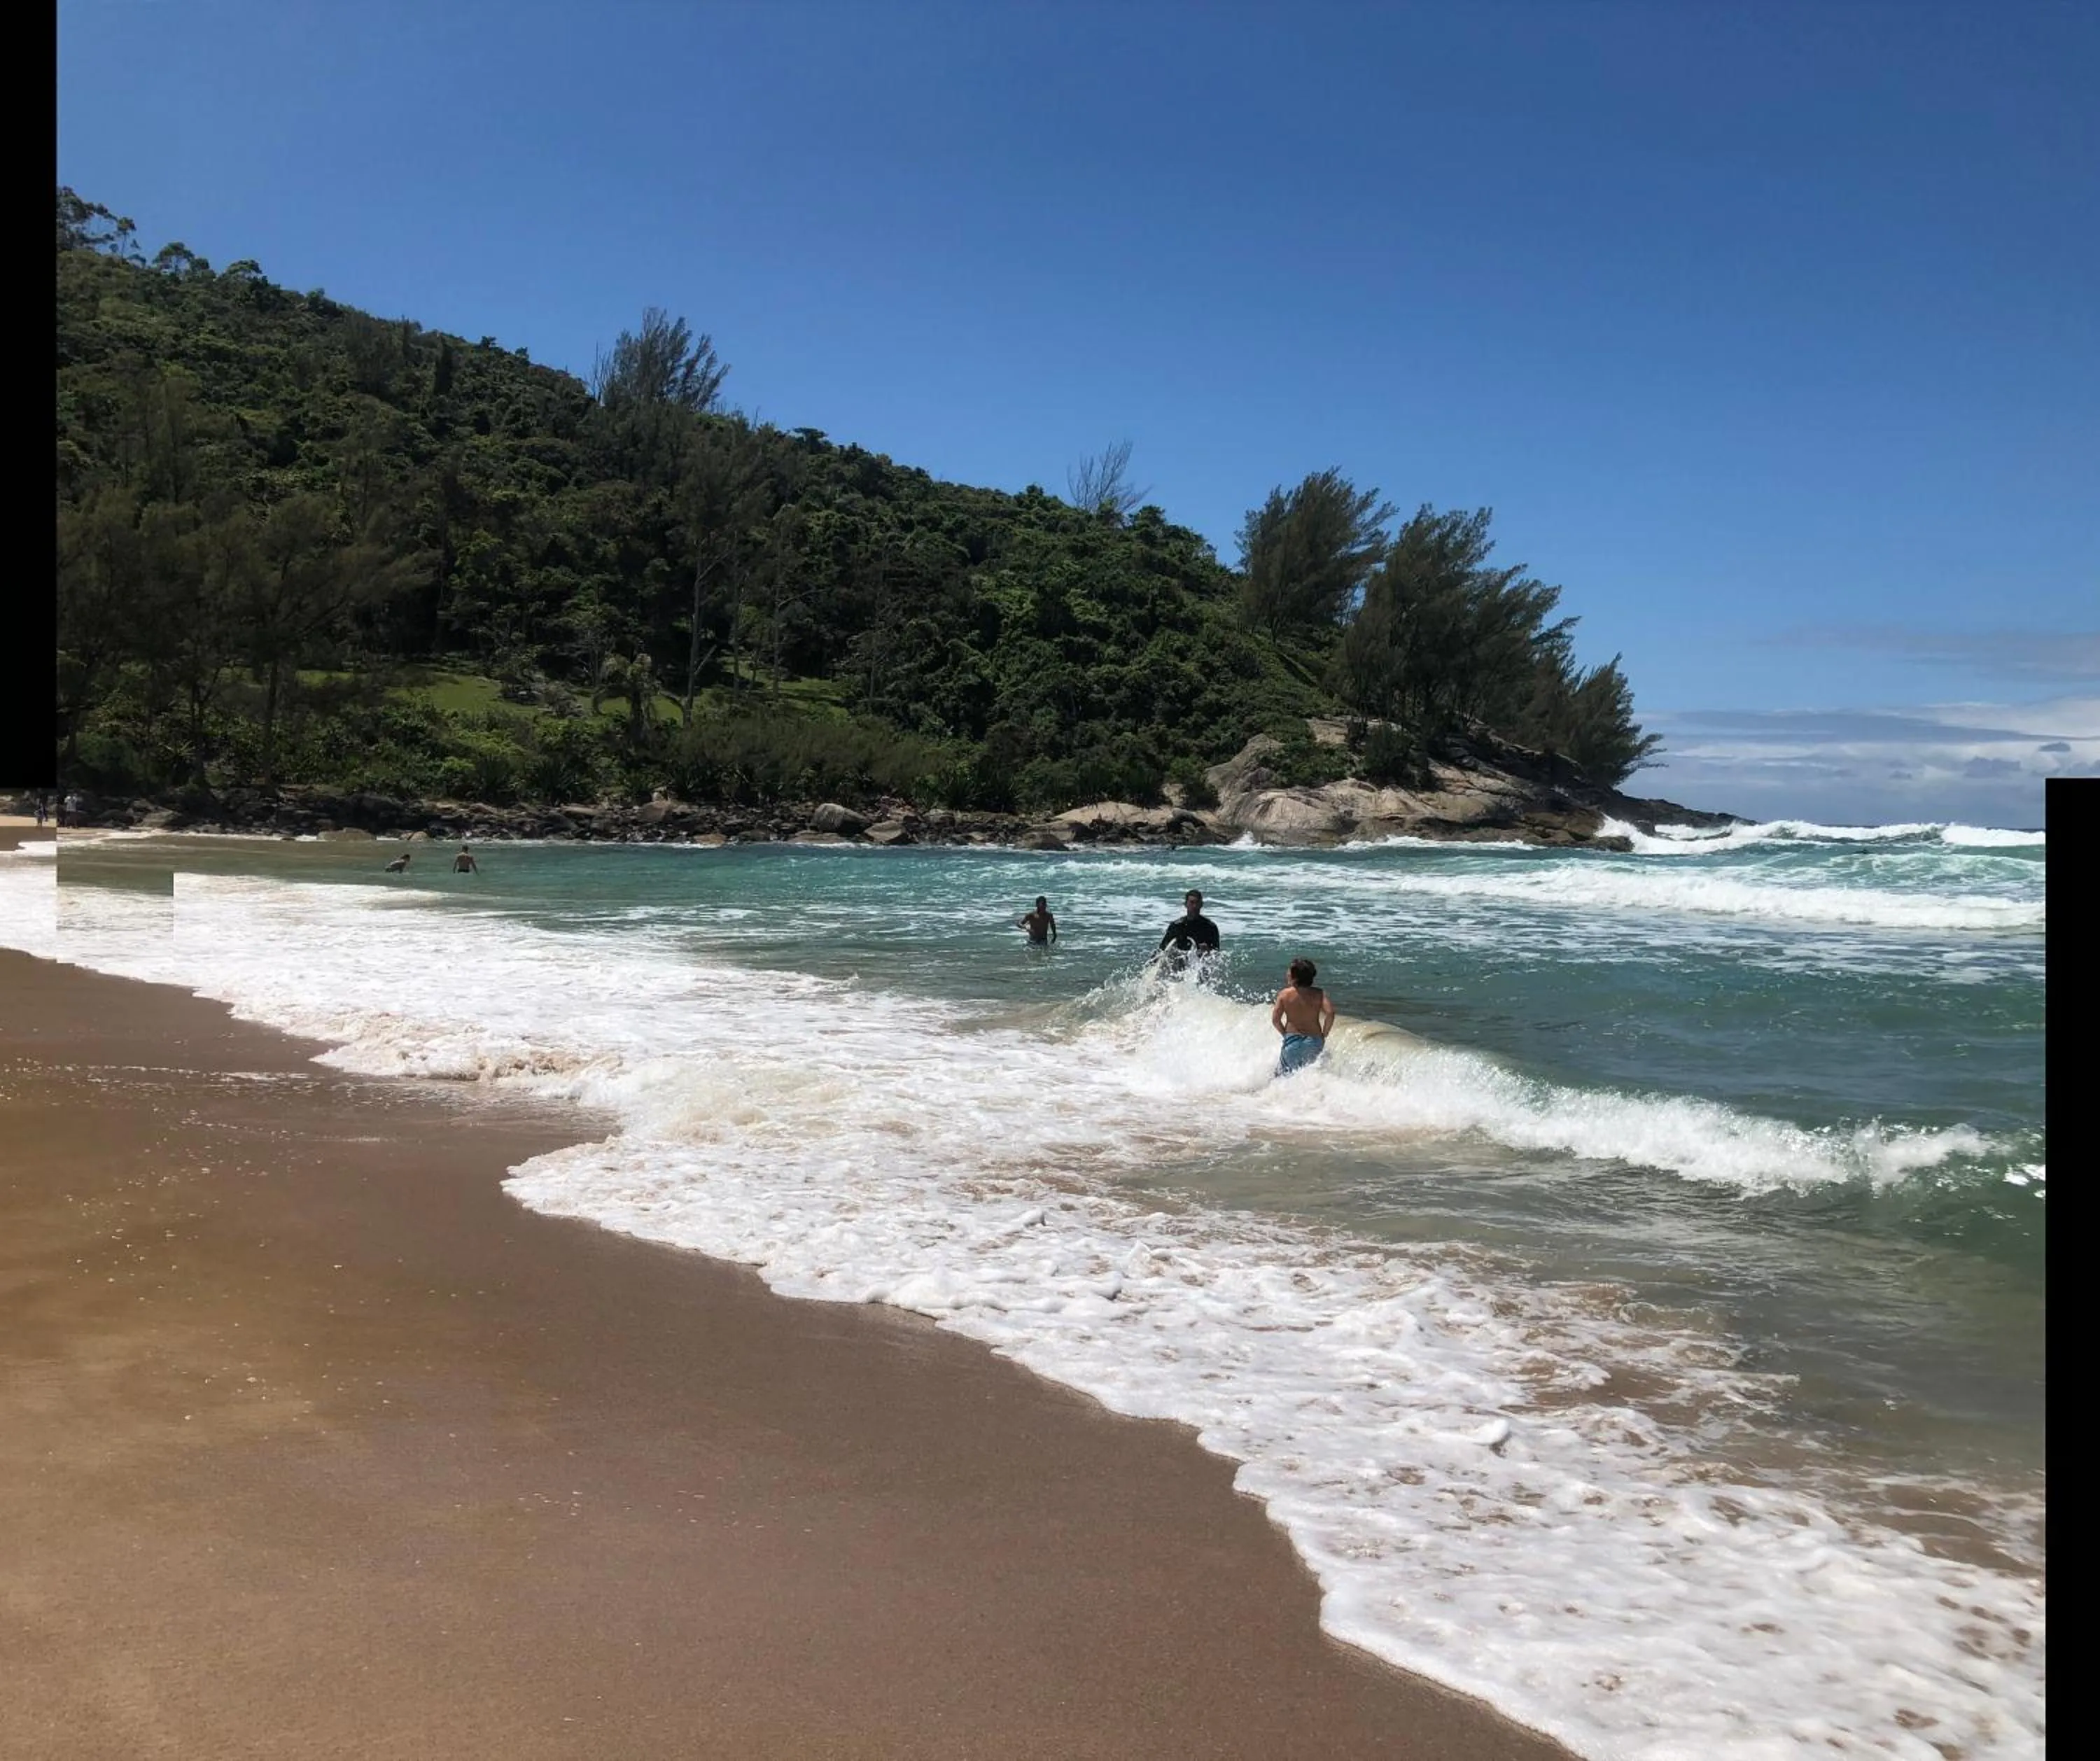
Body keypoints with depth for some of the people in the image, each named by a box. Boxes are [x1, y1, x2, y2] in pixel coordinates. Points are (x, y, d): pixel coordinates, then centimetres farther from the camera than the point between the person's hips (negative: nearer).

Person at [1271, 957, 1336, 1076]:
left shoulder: (1284, 994, -4)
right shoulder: (1319, 994, -3)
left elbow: (1275, 1020, -8)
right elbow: (1330, 1013, -16)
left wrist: (1286, 1034, 7)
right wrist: (1324, 1035, -4)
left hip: (1293, 1040, -1)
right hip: (1315, 1041, 1)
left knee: (1281, 1075, 12)